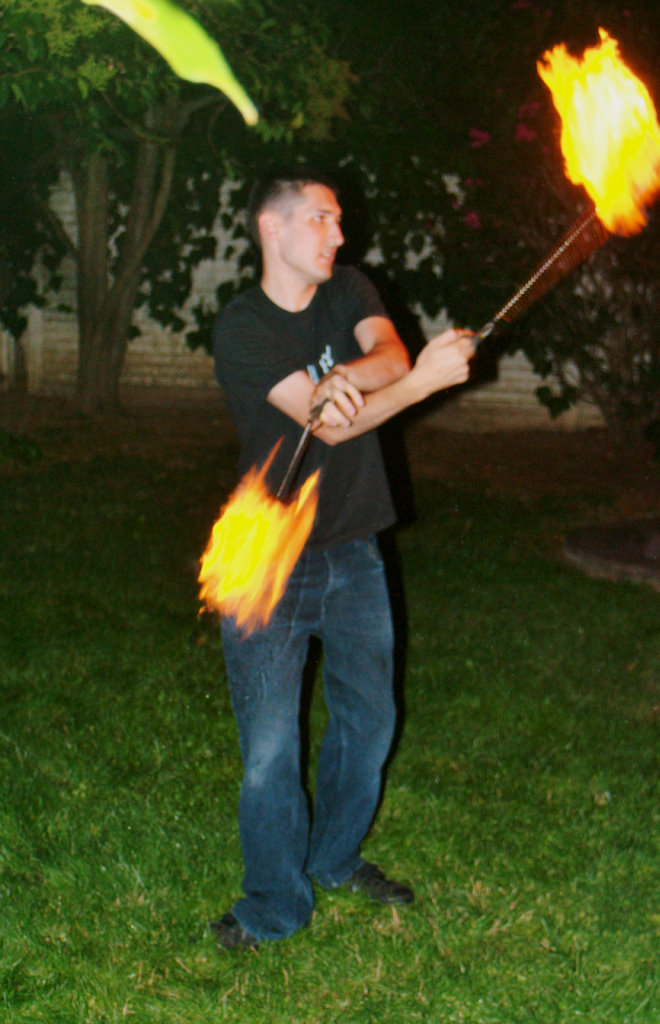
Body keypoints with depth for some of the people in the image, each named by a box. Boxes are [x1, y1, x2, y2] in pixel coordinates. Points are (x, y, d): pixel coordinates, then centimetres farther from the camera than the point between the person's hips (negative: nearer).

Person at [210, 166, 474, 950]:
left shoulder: (348, 293, 7)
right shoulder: (241, 328, -12)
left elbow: (389, 352, -13)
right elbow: (326, 423, -21)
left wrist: (342, 377, -33)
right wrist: (424, 378, -28)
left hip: (353, 555, 6)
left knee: (368, 718, 15)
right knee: (270, 744, -3)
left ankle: (336, 856, 38)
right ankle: (275, 905, 16)